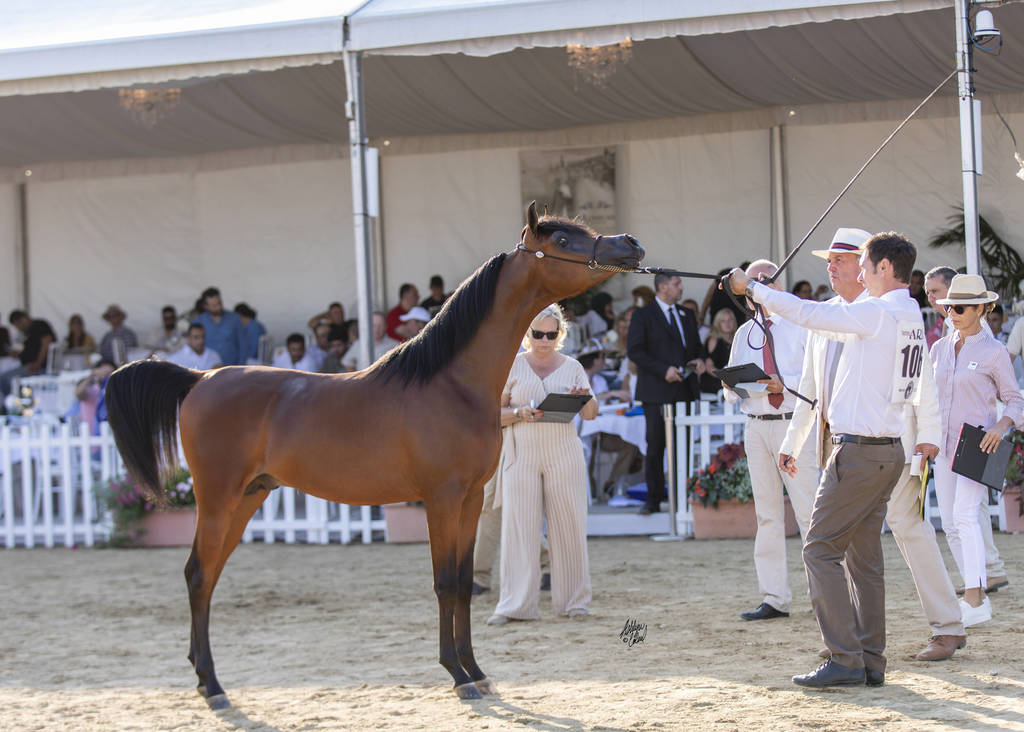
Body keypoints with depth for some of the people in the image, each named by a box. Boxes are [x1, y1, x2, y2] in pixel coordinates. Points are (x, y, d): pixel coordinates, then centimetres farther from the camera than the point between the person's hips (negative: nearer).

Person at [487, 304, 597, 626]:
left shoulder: (571, 367, 10)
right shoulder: (512, 366, 7)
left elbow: (591, 414, 6)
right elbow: (494, 413, 5)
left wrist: (585, 399, -16)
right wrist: (519, 414, -15)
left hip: (563, 453, 1)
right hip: (522, 452, -1)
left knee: (568, 524, 0)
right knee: (518, 524, -7)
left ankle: (573, 601, 9)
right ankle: (516, 604, -7)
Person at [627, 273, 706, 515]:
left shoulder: (686, 315, 18)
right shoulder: (643, 316, 0)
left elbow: (696, 345, 26)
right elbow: (634, 351, -8)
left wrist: (699, 359, 3)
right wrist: (663, 370, -16)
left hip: (686, 390, 5)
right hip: (657, 392, -5)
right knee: (655, 446, -4)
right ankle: (653, 499, 2)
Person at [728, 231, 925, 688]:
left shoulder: (880, 312, -15)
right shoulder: (910, 316, 13)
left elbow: (809, 314, -13)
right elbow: (840, 325, 24)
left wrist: (752, 288, 0)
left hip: (859, 451, -9)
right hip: (889, 451, 9)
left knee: (821, 550, -6)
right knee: (864, 556, 12)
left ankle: (845, 660, -10)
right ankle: (871, 663, 12)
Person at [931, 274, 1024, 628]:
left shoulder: (994, 352, -5)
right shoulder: (940, 348, 11)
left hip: (977, 444, -6)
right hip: (944, 445, 6)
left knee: (964, 516, -21)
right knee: (951, 526, 6)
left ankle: (975, 602, -26)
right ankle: (977, 593, 18)